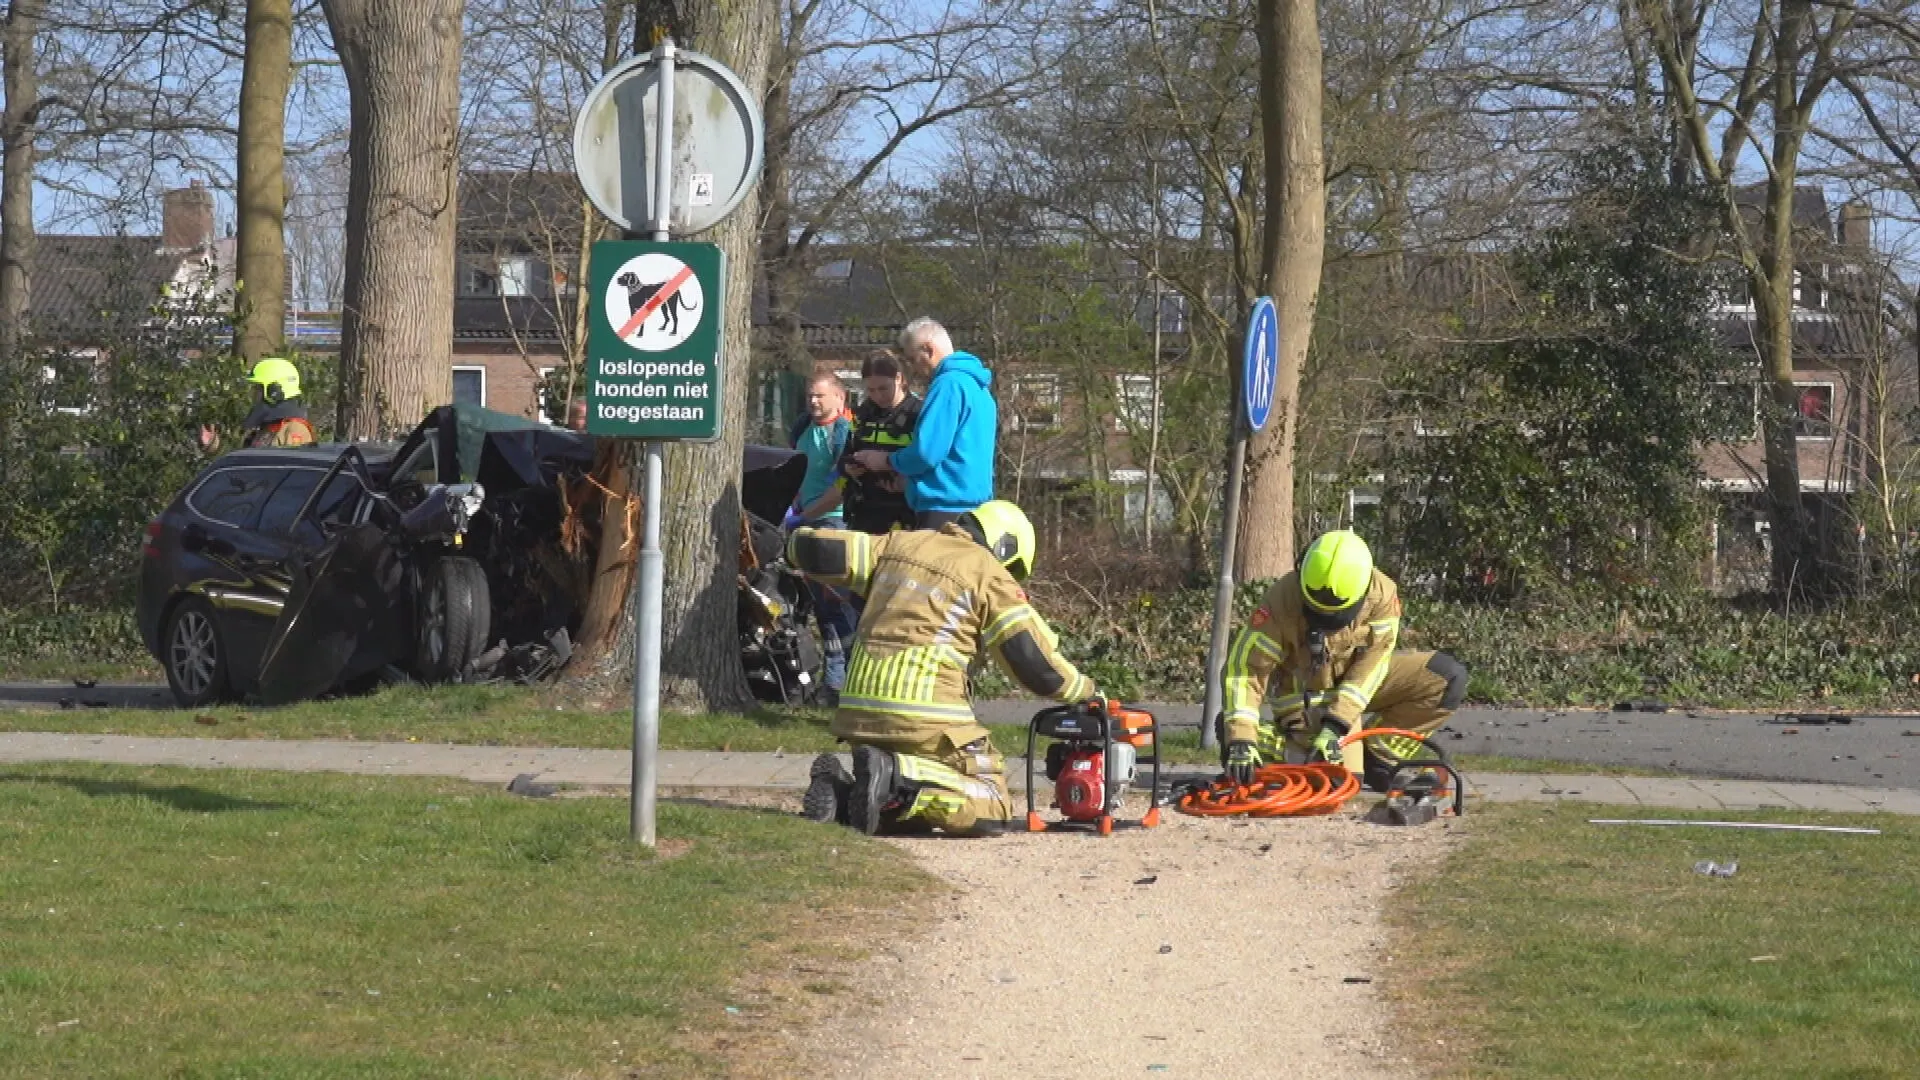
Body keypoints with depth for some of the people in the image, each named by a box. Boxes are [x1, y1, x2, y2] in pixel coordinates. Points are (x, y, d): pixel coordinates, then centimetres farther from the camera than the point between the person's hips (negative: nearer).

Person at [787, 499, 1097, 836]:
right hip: (926, 717, -7)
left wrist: (801, 544, 40)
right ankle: (897, 779, -21)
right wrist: (1084, 689, 15)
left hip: (858, 713, 7)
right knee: (992, 811, 0)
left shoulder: (899, 544, 17)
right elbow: (1034, 661, -2)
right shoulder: (990, 574, 2)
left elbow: (812, 548, 17)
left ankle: (840, 792, -6)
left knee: (914, 813, 22)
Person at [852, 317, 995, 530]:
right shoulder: (977, 386, 19)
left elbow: (926, 452, -18)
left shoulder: (949, 384, -12)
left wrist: (888, 461, 1)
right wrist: (906, 476, 19)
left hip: (945, 511, -10)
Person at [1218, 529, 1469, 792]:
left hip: (1362, 682, 4)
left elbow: (1371, 663, -22)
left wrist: (1335, 724, -31)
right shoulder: (1283, 599, -30)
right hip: (1308, 694, -4)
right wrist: (1241, 740, -39)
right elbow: (1244, 668, -29)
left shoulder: (1382, 593, -24)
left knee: (1449, 678, -15)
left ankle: (1377, 758, -3)